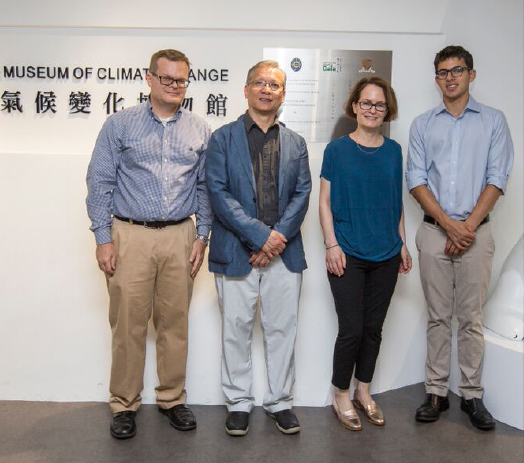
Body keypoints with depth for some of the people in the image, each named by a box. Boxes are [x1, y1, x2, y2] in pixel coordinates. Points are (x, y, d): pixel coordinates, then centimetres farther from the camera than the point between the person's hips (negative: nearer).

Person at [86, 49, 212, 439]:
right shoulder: (120, 125, 3)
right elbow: (100, 183, 1)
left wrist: (202, 236, 4)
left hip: (180, 237, 2)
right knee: (128, 324, 2)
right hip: (130, 235, -2)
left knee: (175, 322, 9)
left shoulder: (200, 131, 9)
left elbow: (205, 187, 12)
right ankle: (124, 404, 18)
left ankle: (172, 399, 24)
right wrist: (103, 238, -5)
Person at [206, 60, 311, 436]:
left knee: (282, 329, 9)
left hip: (284, 250, 3)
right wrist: (260, 235, -15)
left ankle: (281, 401, 24)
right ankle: (239, 403, 22)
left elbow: (302, 194, 4)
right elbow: (219, 194, -8)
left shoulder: (295, 143, 13)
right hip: (236, 251, -2)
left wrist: (278, 237, -11)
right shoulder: (223, 138, 3)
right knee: (237, 330, 6)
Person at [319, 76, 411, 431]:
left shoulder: (394, 151, 7)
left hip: (386, 255, 4)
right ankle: (342, 397, 19)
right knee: (352, 330, -2)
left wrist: (402, 244, 10)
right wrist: (332, 245, -11)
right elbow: (325, 202, -3)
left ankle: (363, 392, 29)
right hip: (348, 255, -4)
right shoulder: (337, 150, -3)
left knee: (374, 328, 12)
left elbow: (397, 202, 13)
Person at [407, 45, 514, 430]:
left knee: (471, 317, 3)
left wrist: (469, 226, -11)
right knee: (438, 316, 6)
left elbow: (497, 179, -1)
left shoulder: (493, 121, 6)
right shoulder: (423, 124, 9)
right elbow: (416, 180, 2)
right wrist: (448, 223, -9)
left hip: (475, 231, -1)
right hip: (434, 230, 1)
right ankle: (436, 392, 13)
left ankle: (472, 395, 13)